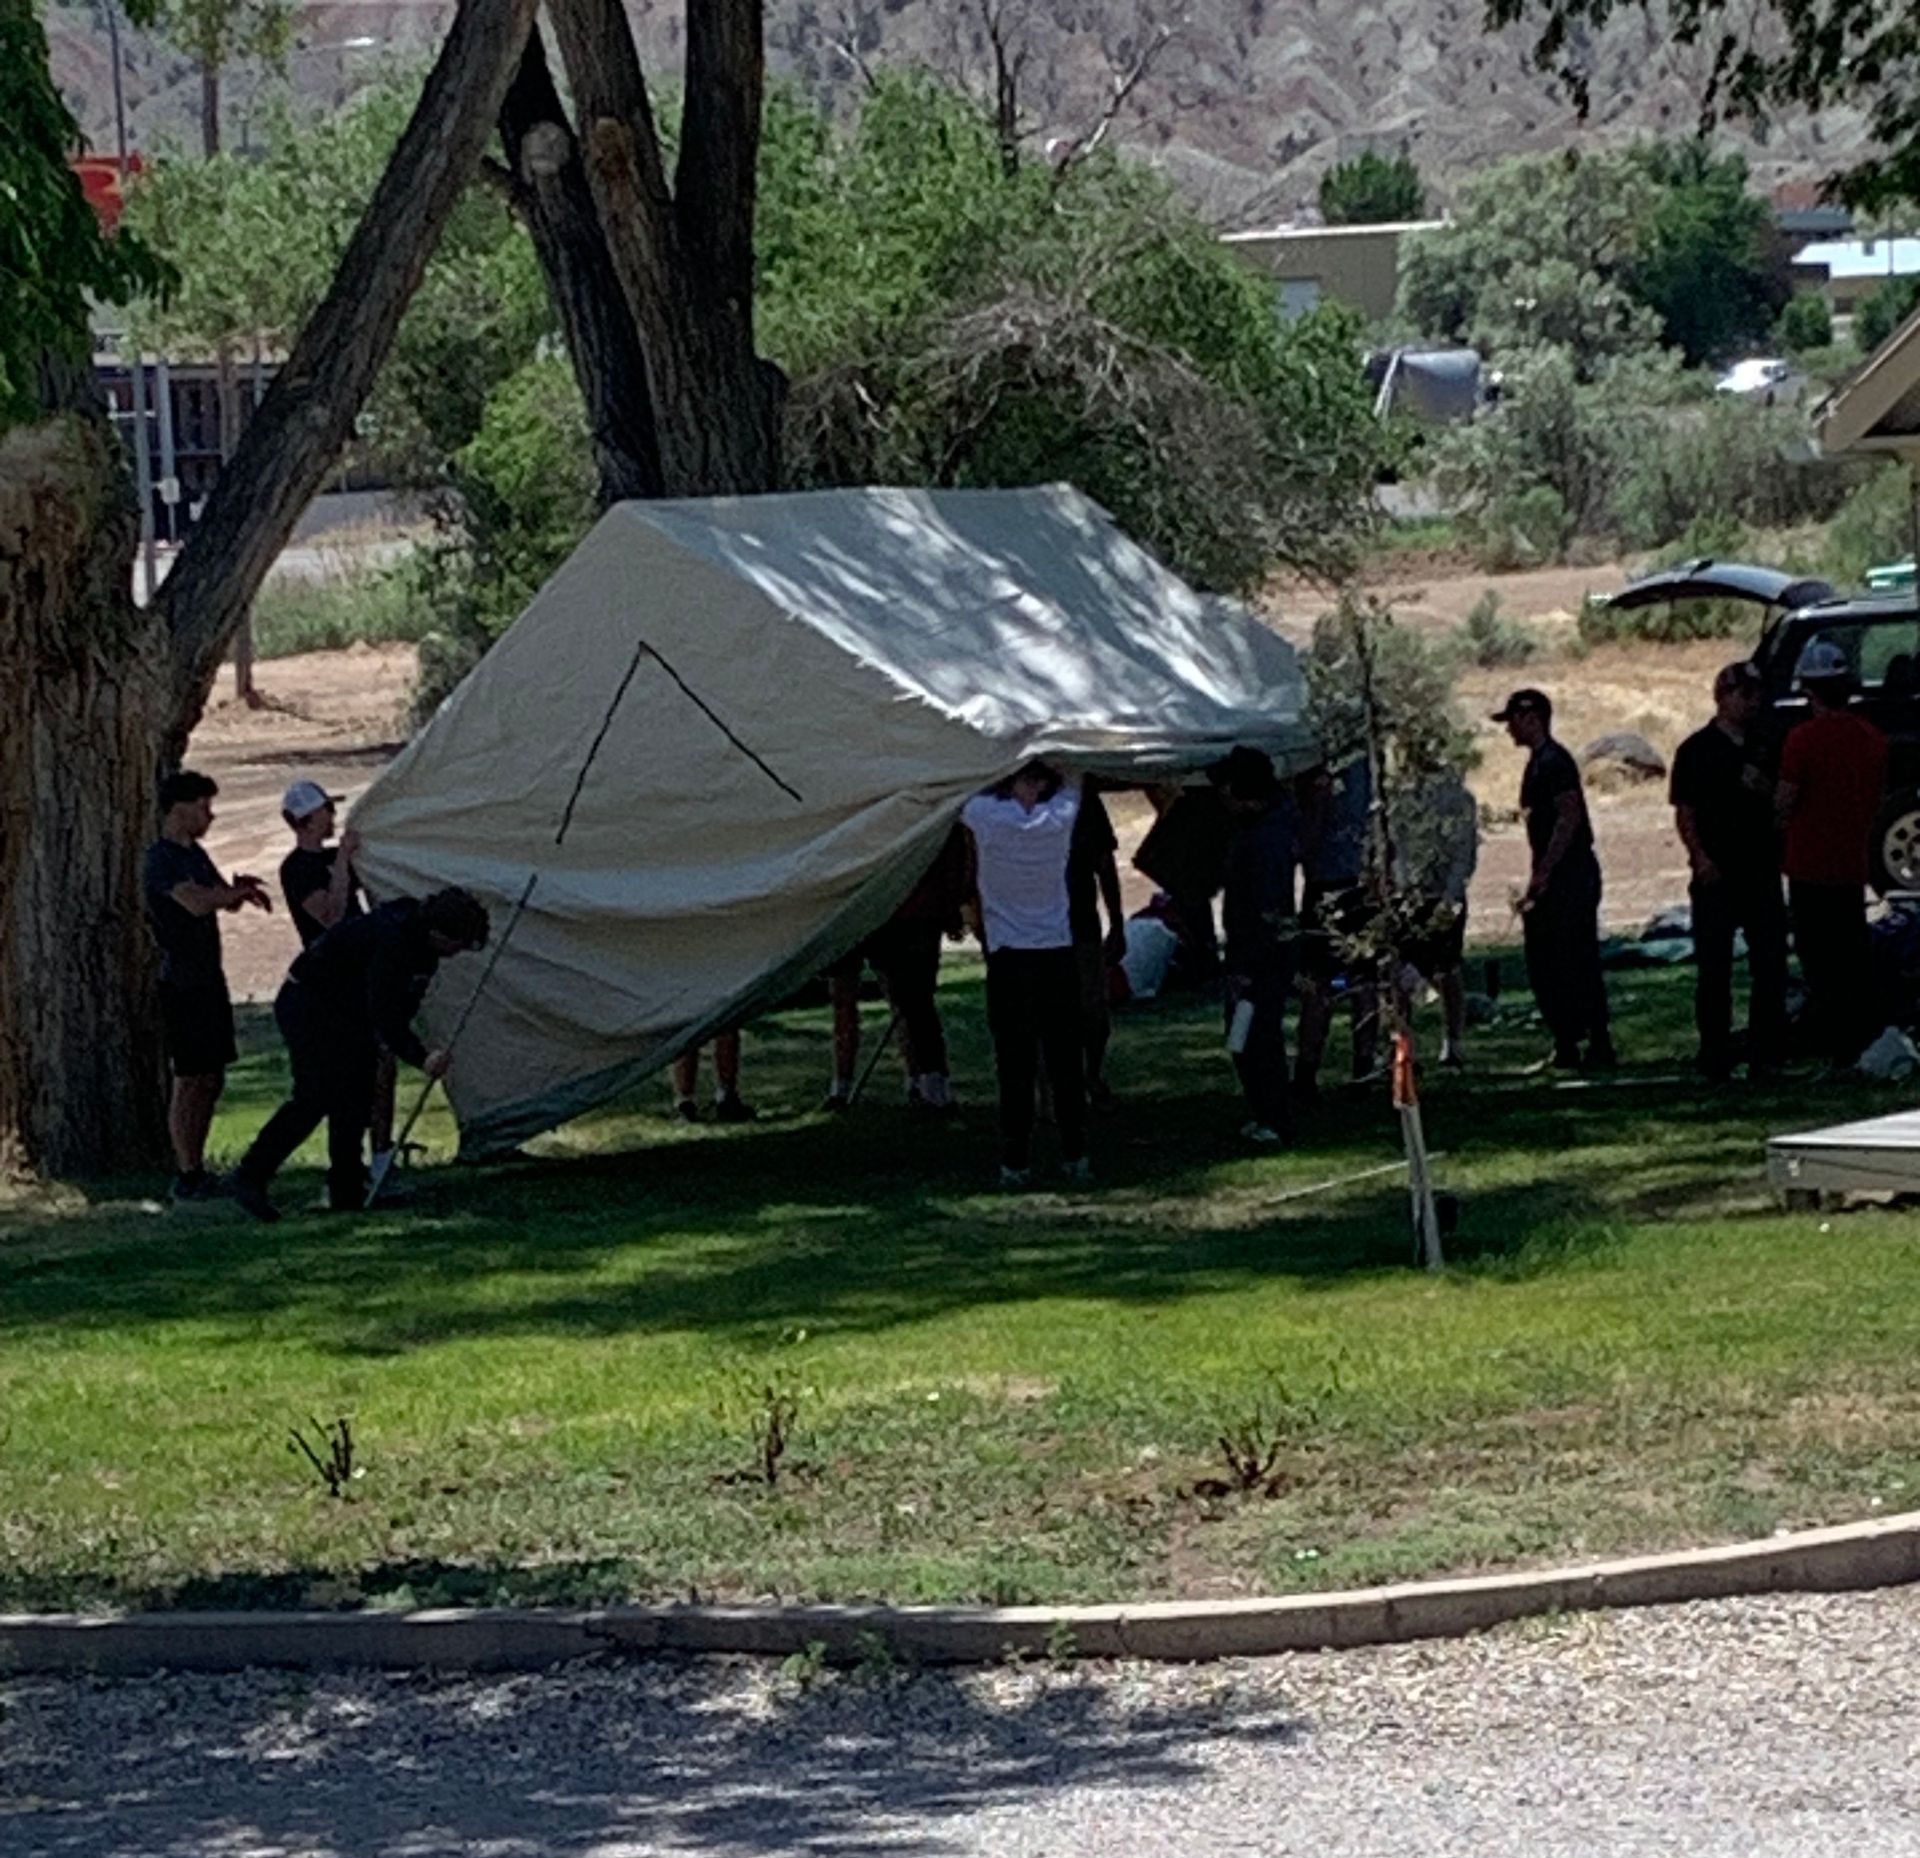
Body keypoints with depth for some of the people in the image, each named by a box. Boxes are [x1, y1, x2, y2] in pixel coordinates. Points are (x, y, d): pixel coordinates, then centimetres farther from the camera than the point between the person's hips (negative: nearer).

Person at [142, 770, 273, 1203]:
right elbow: (197, 903, -29)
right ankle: (188, 1176, -4)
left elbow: (226, 901, 17)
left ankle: (194, 1166, 18)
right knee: (189, 1080, -7)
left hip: (208, 978, 10)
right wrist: (239, 891, -12)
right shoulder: (160, 860, -15)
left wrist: (238, 891, -7)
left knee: (211, 1078, 11)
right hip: (181, 983, -10)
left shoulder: (194, 853, 15)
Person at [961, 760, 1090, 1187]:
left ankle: (1016, 1163, 0)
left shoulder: (984, 816, -11)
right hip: (1059, 954, 2)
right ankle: (1075, 1156, 11)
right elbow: (1073, 780, 16)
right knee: (1065, 1063, 8)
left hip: (1008, 957, -2)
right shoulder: (1060, 817, -4)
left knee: (1015, 1067, 0)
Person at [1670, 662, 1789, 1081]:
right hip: (1717, 874, -4)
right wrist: (1700, 857, -17)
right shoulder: (1697, 750, -1)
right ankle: (1715, 1057, 5)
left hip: (1761, 870, 4)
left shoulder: (1764, 748, 13)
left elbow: (1780, 805, 18)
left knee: (1771, 965, 2)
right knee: (1714, 968, 1)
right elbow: (1684, 813, -4)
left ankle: (1765, 1054, 9)